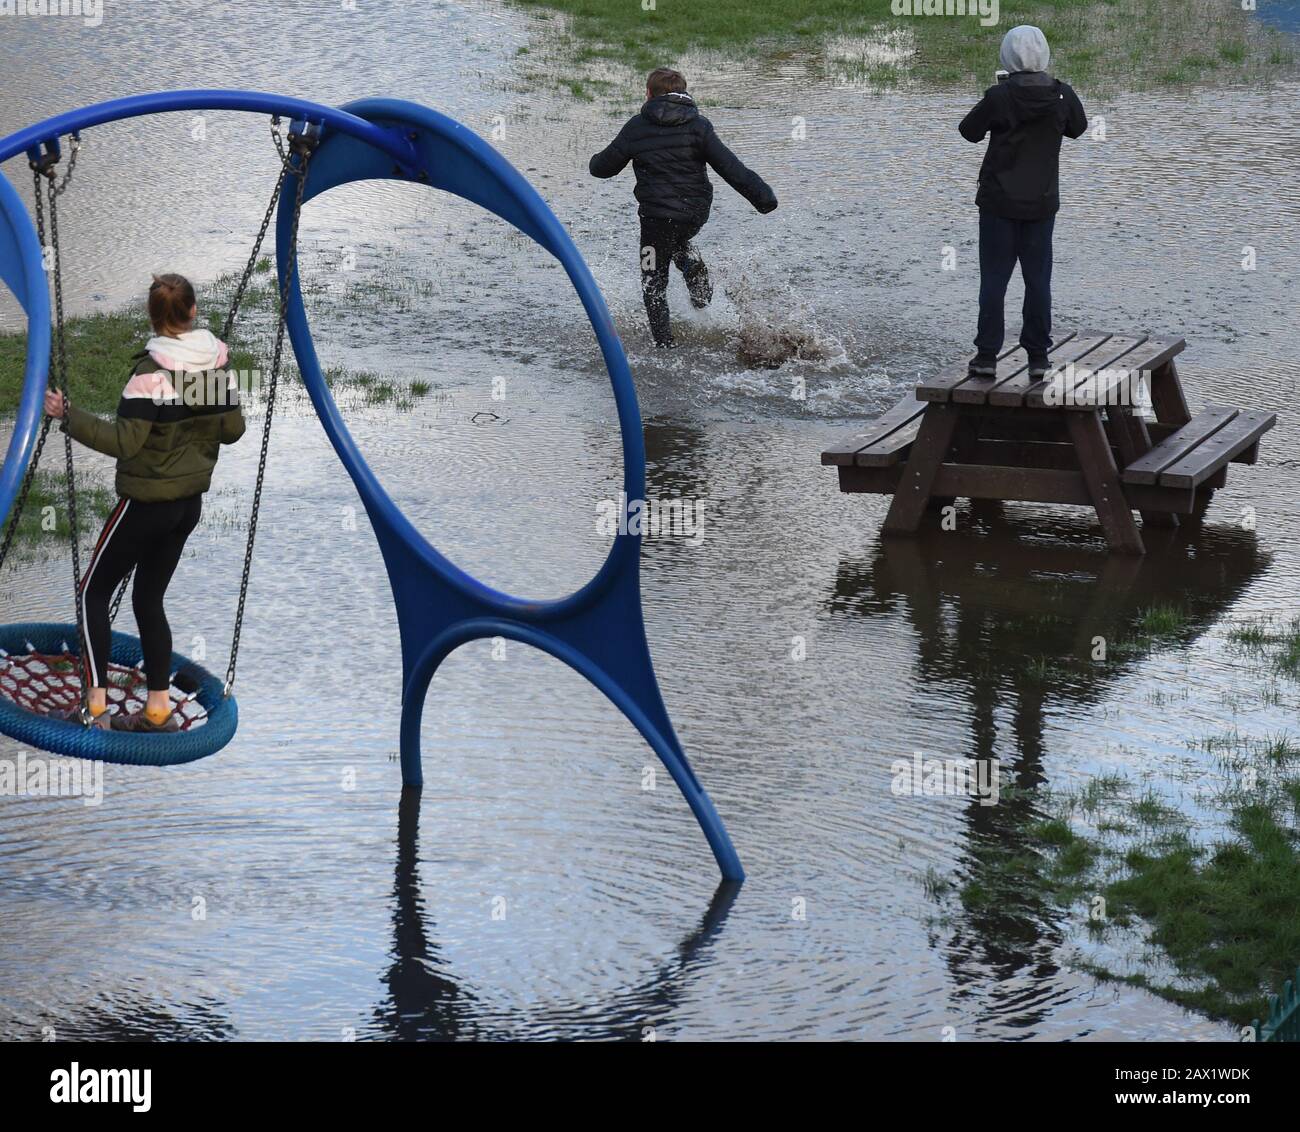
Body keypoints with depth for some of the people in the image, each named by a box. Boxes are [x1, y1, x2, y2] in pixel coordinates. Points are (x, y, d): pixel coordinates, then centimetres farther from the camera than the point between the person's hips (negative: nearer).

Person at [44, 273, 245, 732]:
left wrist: (69, 415, -19)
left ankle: (95, 707, 0)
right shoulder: (218, 362, -1)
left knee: (94, 593, 6)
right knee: (148, 599, 17)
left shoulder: (152, 371, -20)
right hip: (189, 501, 7)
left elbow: (124, 441, -23)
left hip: (146, 500, -7)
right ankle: (158, 709, 15)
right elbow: (232, 429, 7)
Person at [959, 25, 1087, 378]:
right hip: (1042, 203, 2)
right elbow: (1078, 127, 11)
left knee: (994, 278, 5)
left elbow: (969, 131, -3)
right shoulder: (1061, 95, -8)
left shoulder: (998, 97, -17)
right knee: (1038, 279, 10)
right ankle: (1038, 356, 11)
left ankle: (987, 354, 4)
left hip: (999, 202, -2)